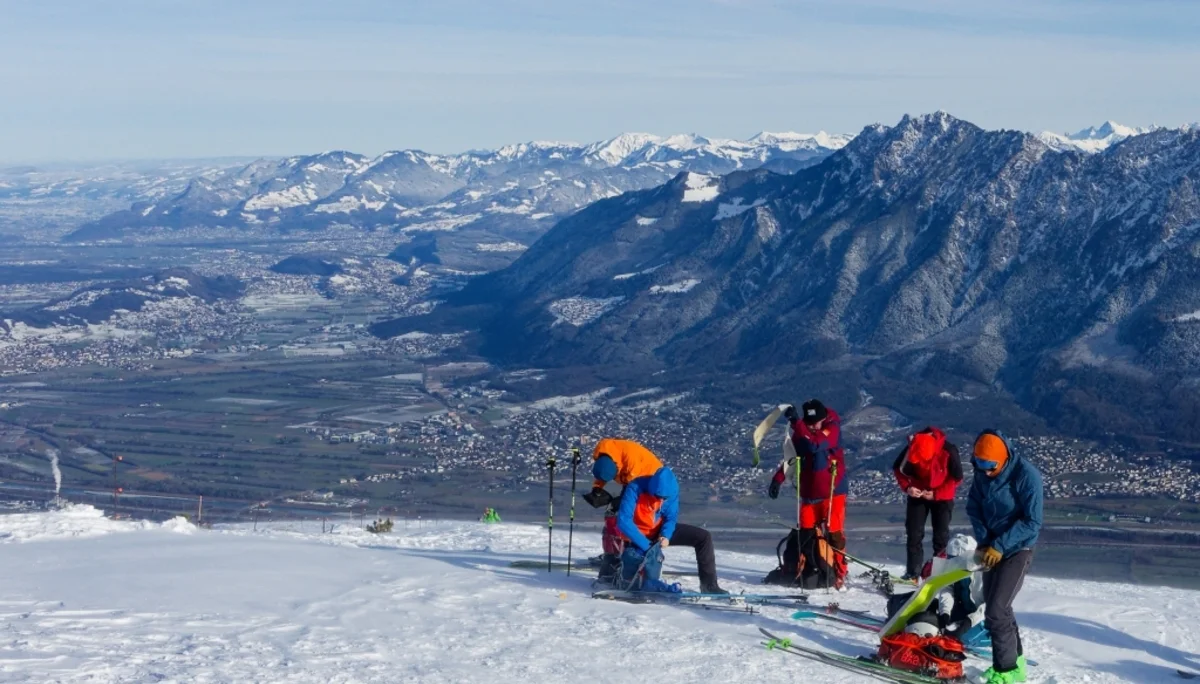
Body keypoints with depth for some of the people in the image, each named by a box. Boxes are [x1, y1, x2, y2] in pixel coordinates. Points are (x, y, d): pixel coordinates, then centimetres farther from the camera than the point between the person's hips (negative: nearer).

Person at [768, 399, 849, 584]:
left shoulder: (832, 429, -10)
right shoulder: (802, 432, 5)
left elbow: (815, 444, -28)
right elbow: (791, 457, 13)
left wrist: (795, 422, -31)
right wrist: (778, 479, 2)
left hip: (833, 492, -4)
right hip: (809, 493, 4)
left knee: (834, 533, -3)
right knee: (804, 534, 3)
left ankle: (839, 573, 6)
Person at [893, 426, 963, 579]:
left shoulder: (949, 451, -31)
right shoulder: (910, 449, -25)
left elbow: (957, 478, -16)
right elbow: (898, 469, -5)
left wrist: (936, 493, -24)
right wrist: (907, 487, -21)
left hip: (942, 496, -2)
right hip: (917, 495, 2)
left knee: (941, 535, -3)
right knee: (914, 533, -1)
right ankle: (913, 572, 6)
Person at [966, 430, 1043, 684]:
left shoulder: (1027, 475, -22)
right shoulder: (982, 473, -3)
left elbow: (1032, 521, -21)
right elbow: (974, 508, 5)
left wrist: (999, 546, -23)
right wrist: (984, 543, -9)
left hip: (1017, 550, -7)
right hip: (991, 548, 7)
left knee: (996, 611, -13)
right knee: (998, 607, 14)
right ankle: (1015, 661, 30)